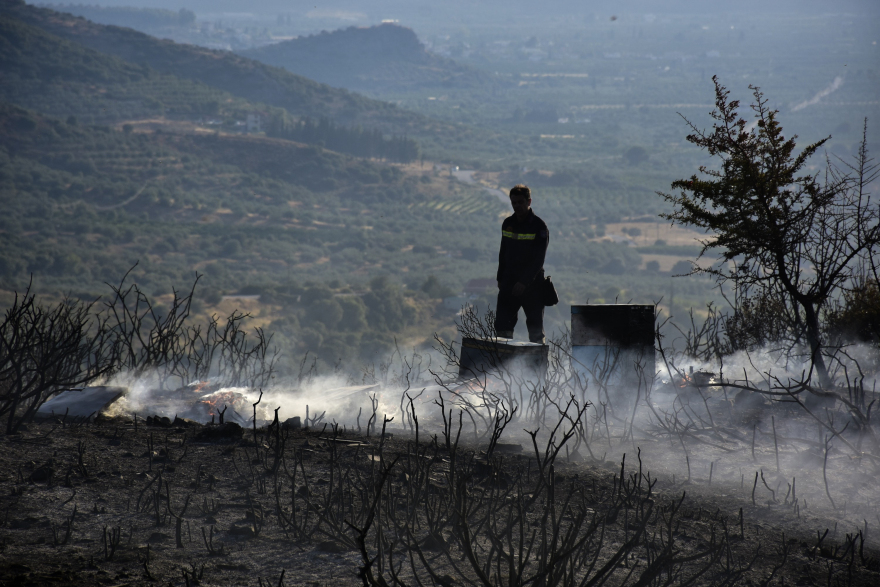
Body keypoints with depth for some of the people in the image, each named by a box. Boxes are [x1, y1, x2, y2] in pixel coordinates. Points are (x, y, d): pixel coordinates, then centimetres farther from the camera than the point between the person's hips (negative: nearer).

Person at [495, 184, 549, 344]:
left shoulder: (539, 227, -9)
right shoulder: (507, 224, 9)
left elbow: (539, 259, -16)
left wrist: (524, 282, -23)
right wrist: (500, 278, 13)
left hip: (532, 284, -5)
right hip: (509, 283, 5)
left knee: (535, 328, 3)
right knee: (502, 324, -4)